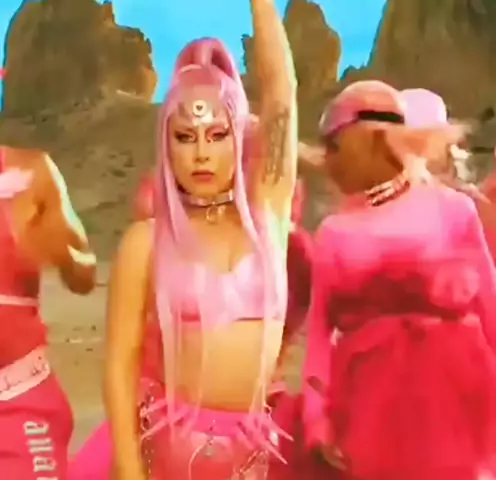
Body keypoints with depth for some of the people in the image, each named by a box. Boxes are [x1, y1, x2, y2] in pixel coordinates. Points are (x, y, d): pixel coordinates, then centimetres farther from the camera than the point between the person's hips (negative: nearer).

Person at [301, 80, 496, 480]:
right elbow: (321, 326, 4)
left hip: (448, 400, -2)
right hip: (369, 406, 2)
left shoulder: (453, 210, 1)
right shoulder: (335, 231, 7)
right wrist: (318, 416, -3)